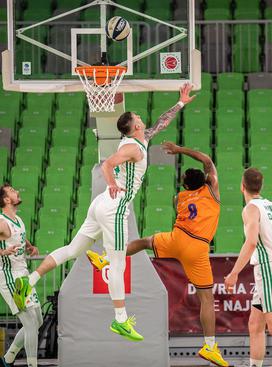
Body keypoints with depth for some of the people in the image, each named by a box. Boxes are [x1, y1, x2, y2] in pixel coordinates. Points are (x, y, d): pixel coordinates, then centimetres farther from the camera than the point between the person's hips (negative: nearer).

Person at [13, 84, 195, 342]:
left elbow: (160, 123, 31)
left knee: (73, 250, 11)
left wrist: (181, 103, 33)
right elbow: (108, 164, -27)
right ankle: (121, 320, 0)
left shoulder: (137, 141, 17)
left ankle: (28, 282, 6)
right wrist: (112, 184, -39)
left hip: (102, 205, 10)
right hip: (114, 208, -10)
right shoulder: (133, 147, -12)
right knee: (117, 265, -4)